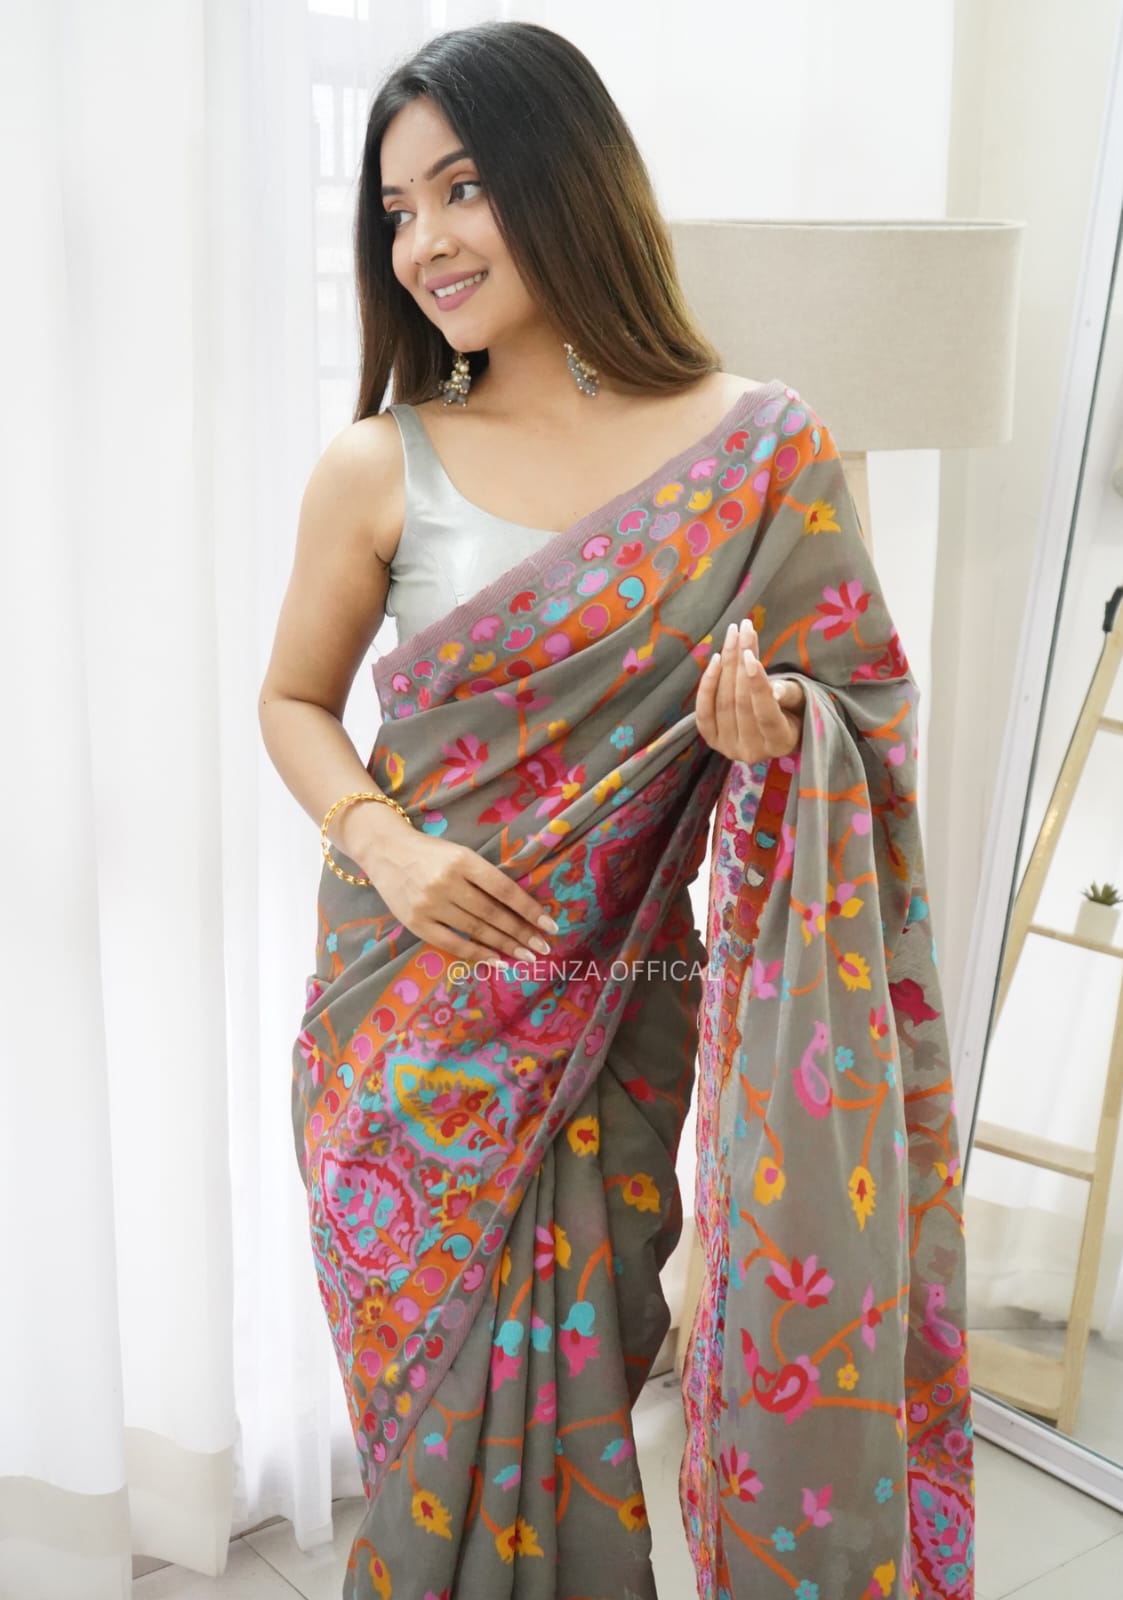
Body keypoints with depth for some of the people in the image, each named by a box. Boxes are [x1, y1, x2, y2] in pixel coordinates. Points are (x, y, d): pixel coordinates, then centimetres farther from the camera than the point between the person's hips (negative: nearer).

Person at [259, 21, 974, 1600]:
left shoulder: (767, 447, -4)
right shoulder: (378, 470, -3)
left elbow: (861, 726, 4)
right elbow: (294, 700, 9)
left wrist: (771, 743, -18)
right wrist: (380, 841, -10)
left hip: (621, 1018, 0)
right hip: (409, 1011, 1)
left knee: (566, 1408, 7)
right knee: (437, 1410, 10)